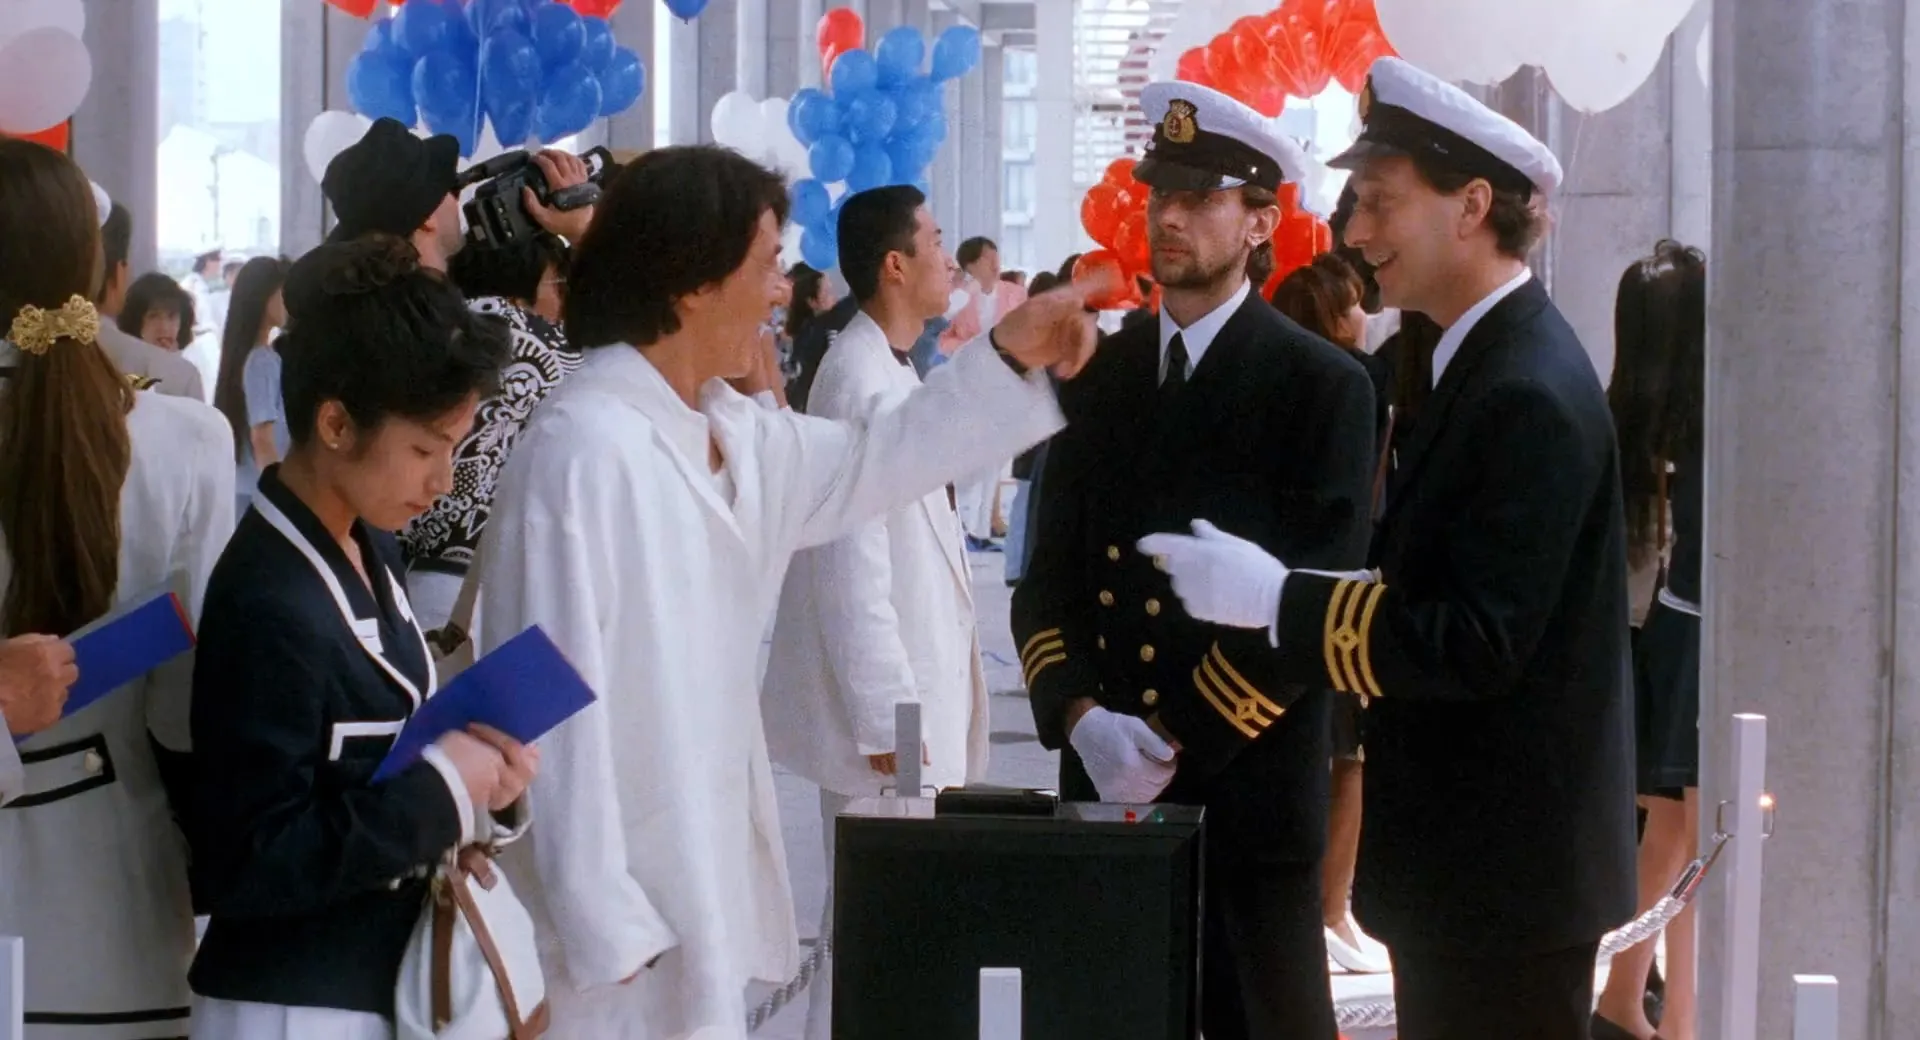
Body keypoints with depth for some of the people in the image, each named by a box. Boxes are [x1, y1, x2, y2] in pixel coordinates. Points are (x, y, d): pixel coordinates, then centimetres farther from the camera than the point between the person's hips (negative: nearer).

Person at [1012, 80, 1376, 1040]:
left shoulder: (1324, 388, -4)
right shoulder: (1101, 377, 11)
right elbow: (1048, 578, 9)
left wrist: (1177, 745, -13)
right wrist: (1081, 719, -9)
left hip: (1251, 792, -4)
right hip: (1105, 788, 4)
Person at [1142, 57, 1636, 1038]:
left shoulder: (1531, 397, -19)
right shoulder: (1482, 364, 12)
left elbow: (1478, 648, -25)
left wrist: (1274, 596, -21)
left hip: (1507, 868, -10)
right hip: (1462, 856, 10)